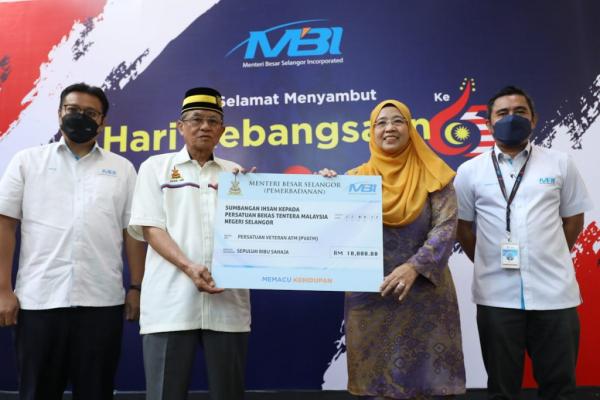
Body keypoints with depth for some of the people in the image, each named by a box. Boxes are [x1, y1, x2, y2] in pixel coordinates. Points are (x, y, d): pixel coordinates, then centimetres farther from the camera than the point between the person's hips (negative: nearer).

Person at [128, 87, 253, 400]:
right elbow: (150, 227, 0)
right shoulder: (156, 166, 10)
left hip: (228, 300, 2)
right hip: (171, 301, -2)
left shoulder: (237, 173, 15)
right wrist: (188, 267, -14)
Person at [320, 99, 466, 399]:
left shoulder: (432, 175, 2)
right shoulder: (356, 178, 4)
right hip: (370, 298, 1)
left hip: (425, 296, -1)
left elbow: (446, 227, -8)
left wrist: (413, 267, -21)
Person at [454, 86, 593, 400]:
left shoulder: (560, 164, 5)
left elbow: (573, 219, 11)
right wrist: (489, 264, 6)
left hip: (555, 292, 1)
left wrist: (549, 261, 8)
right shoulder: (470, 171, 2)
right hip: (496, 295, 0)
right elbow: (463, 227, 8)